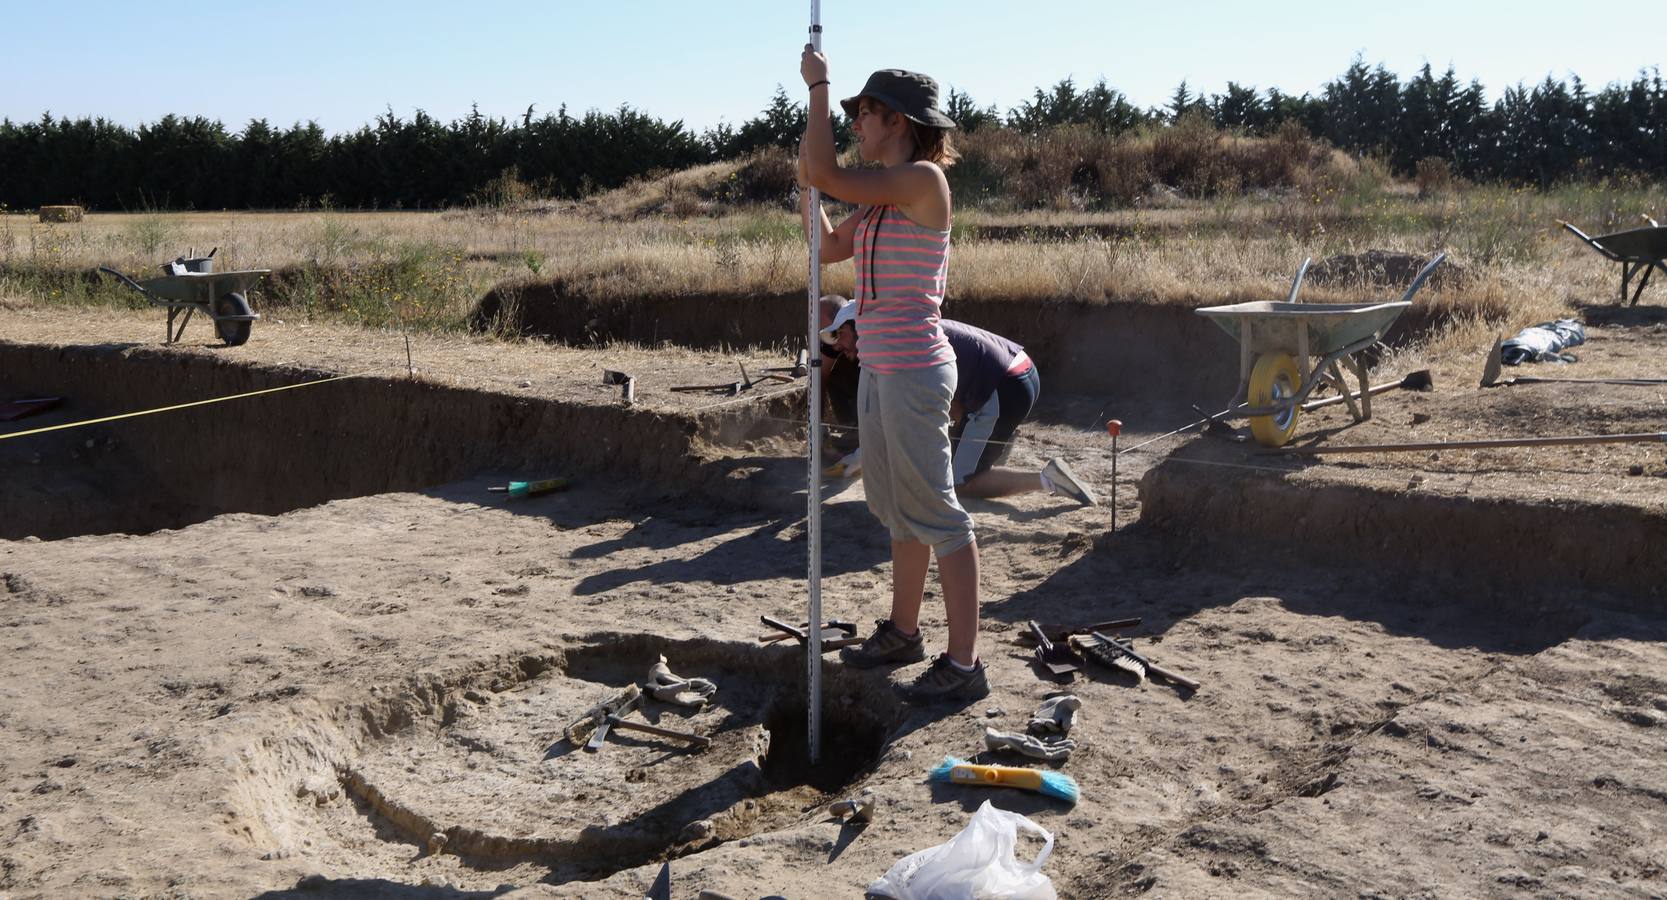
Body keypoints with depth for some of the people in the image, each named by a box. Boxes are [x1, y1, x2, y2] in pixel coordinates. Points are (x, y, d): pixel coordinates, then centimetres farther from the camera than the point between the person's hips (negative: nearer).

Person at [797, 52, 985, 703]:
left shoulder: (922, 179, -13)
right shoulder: (883, 196, 14)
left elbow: (825, 173, -19)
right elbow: (829, 248, 23)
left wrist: (818, 85, -7)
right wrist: (806, 190, 13)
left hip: (912, 369, -10)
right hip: (879, 368, 10)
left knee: (934, 512, -5)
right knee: (898, 509, 19)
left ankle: (964, 664, 2)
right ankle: (903, 632, 33)